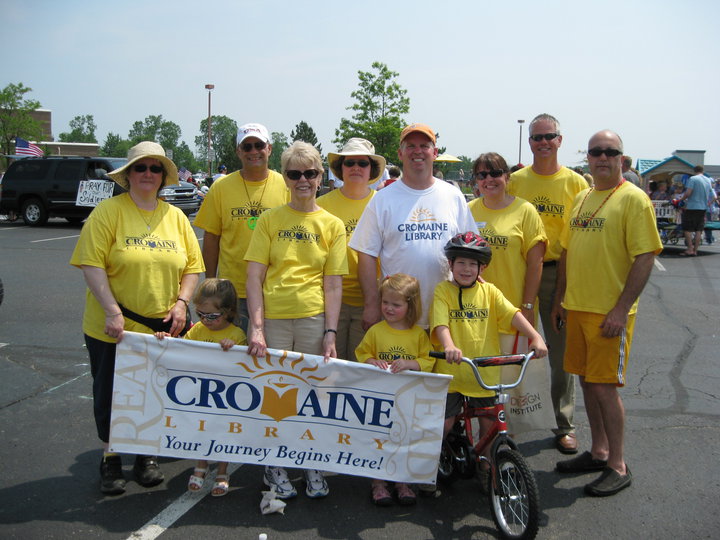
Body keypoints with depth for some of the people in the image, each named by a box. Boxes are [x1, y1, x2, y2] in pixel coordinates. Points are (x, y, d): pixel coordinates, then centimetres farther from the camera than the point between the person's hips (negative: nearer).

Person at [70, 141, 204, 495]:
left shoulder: (175, 216, 6)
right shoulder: (108, 211, -7)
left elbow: (193, 265, 8)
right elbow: (91, 264, -14)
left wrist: (181, 302, -7)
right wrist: (112, 311, -21)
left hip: (162, 328, 3)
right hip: (113, 329, -3)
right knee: (110, 395, 10)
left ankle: (146, 456, 34)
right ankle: (110, 459, 30)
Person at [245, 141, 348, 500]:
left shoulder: (332, 225, 6)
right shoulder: (270, 220, 5)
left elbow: (333, 284, 2)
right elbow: (254, 276, -1)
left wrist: (330, 333, -6)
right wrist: (256, 327, -10)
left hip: (314, 319, 0)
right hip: (272, 318, 0)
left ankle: (313, 467, 27)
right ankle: (275, 467, 25)